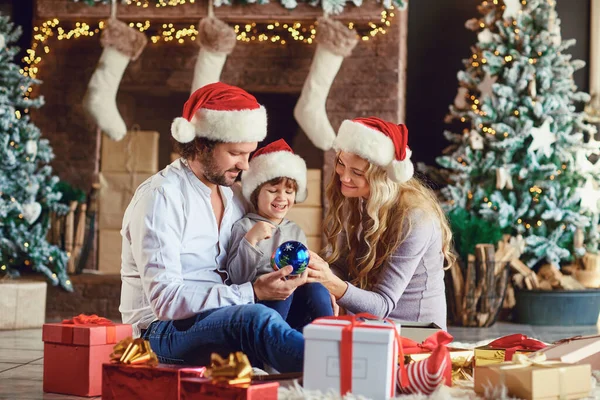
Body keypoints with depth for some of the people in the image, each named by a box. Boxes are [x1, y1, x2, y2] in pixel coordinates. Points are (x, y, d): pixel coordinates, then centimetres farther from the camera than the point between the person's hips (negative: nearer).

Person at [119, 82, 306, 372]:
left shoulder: (232, 199, 14)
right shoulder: (160, 197, -12)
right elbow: (165, 300, -20)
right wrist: (253, 293, -24)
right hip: (164, 331, -8)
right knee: (255, 318, -38)